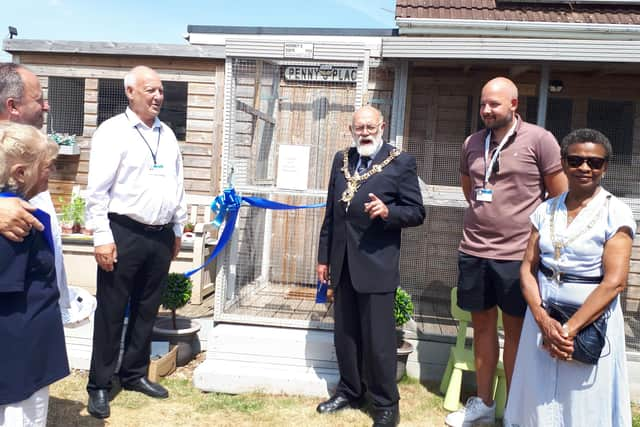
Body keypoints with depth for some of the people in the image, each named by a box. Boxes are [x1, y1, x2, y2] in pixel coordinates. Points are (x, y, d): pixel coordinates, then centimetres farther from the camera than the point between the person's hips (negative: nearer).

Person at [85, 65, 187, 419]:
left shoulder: (167, 134, 12)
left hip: (161, 236, 6)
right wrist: (102, 237, -15)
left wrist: (177, 230, 15)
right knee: (111, 313, 5)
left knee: (146, 310, 15)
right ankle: (99, 385, 19)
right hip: (124, 234, -6)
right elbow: (97, 190, -10)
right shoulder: (112, 131, -6)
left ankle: (134, 374, 30)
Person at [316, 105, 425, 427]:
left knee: (378, 339, 1)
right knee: (345, 334, 16)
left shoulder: (401, 162, -4)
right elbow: (331, 211, 14)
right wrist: (324, 256, 13)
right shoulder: (341, 159, 11)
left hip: (377, 264, -5)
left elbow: (416, 213, -4)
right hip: (343, 263, 6)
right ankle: (350, 391, 34)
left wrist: (388, 212, -24)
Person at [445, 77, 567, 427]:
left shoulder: (539, 140, -7)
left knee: (515, 331, 8)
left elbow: (562, 198, -2)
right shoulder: (472, 144, 7)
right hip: (473, 252, 5)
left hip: (517, 255, -4)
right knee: (482, 326, 14)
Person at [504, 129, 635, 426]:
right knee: (538, 402, 14)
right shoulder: (545, 210, 4)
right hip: (543, 316, 4)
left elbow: (614, 282, -15)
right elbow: (528, 268, 1)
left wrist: (570, 328, -19)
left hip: (591, 320, -4)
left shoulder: (616, 213, -8)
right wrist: (543, 320, -13)